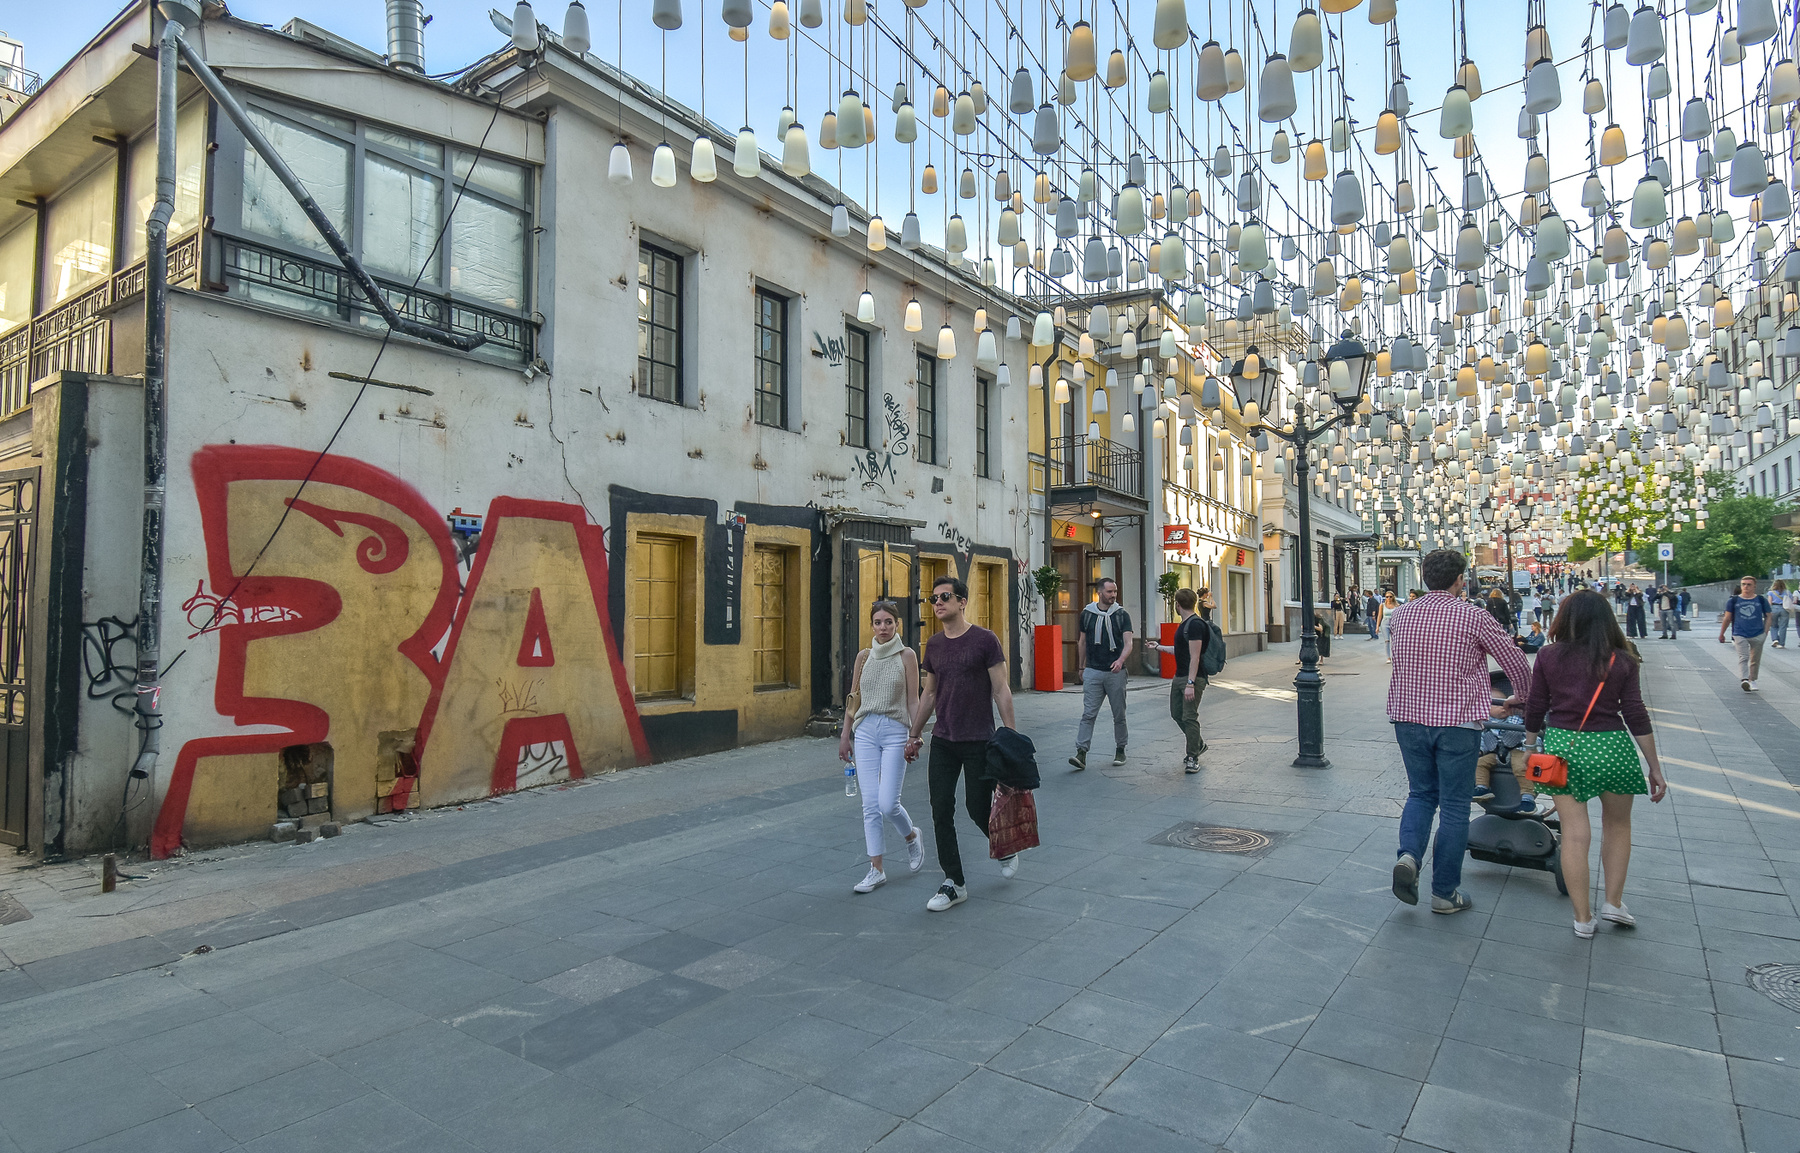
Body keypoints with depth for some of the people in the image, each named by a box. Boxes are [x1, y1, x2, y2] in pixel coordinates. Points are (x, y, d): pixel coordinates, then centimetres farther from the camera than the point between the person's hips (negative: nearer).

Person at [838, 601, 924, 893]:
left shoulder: (906, 655, 0)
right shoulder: (864, 656, 10)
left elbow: (912, 700, -2)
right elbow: (854, 698, 15)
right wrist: (845, 734, 13)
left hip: (895, 731, -3)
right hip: (865, 731, 3)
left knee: (888, 804, -10)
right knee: (870, 805, 0)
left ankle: (911, 836, 24)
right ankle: (876, 871, 9)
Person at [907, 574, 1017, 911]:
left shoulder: (984, 640, -9)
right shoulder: (934, 645, 7)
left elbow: (1001, 690, -7)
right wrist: (914, 735, 16)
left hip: (978, 741, -5)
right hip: (942, 743, 5)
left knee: (978, 808, 3)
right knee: (941, 812, 2)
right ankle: (954, 884, 14)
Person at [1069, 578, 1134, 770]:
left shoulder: (1122, 615, 1)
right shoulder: (1087, 614, 4)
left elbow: (1128, 643, -7)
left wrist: (1121, 660, -26)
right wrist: (1081, 668, 15)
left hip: (1116, 672, 0)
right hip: (1093, 672, 0)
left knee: (1119, 715, 9)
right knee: (1088, 714, -6)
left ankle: (1120, 750, 25)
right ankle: (1081, 753, -9)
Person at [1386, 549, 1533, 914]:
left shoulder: (1401, 615, 3)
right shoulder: (1474, 617, -8)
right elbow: (1517, 663, 0)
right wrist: (1520, 698, 23)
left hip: (1408, 718, 3)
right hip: (1457, 722, -3)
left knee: (1420, 793, 19)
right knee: (1453, 805, 8)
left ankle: (1408, 854, -5)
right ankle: (1444, 892, 15)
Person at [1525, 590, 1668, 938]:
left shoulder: (1549, 656, 1)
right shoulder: (1621, 661, 0)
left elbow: (1535, 711, 4)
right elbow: (1637, 717, 0)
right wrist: (1655, 768, 6)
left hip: (1561, 746, 0)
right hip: (1611, 747, 0)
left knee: (1574, 833, 5)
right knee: (1617, 824, 22)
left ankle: (1583, 918, 11)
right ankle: (1613, 902, 24)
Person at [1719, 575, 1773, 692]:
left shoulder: (1761, 600, 5)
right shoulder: (1733, 600, 2)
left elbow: (1768, 617, 11)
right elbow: (1727, 618, 8)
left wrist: (1765, 632, 2)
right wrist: (1721, 634, 10)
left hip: (1758, 635, 2)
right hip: (1740, 635, -2)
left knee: (1755, 660, 11)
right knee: (1743, 657, -16)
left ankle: (1752, 680, 24)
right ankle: (1744, 680, -28)